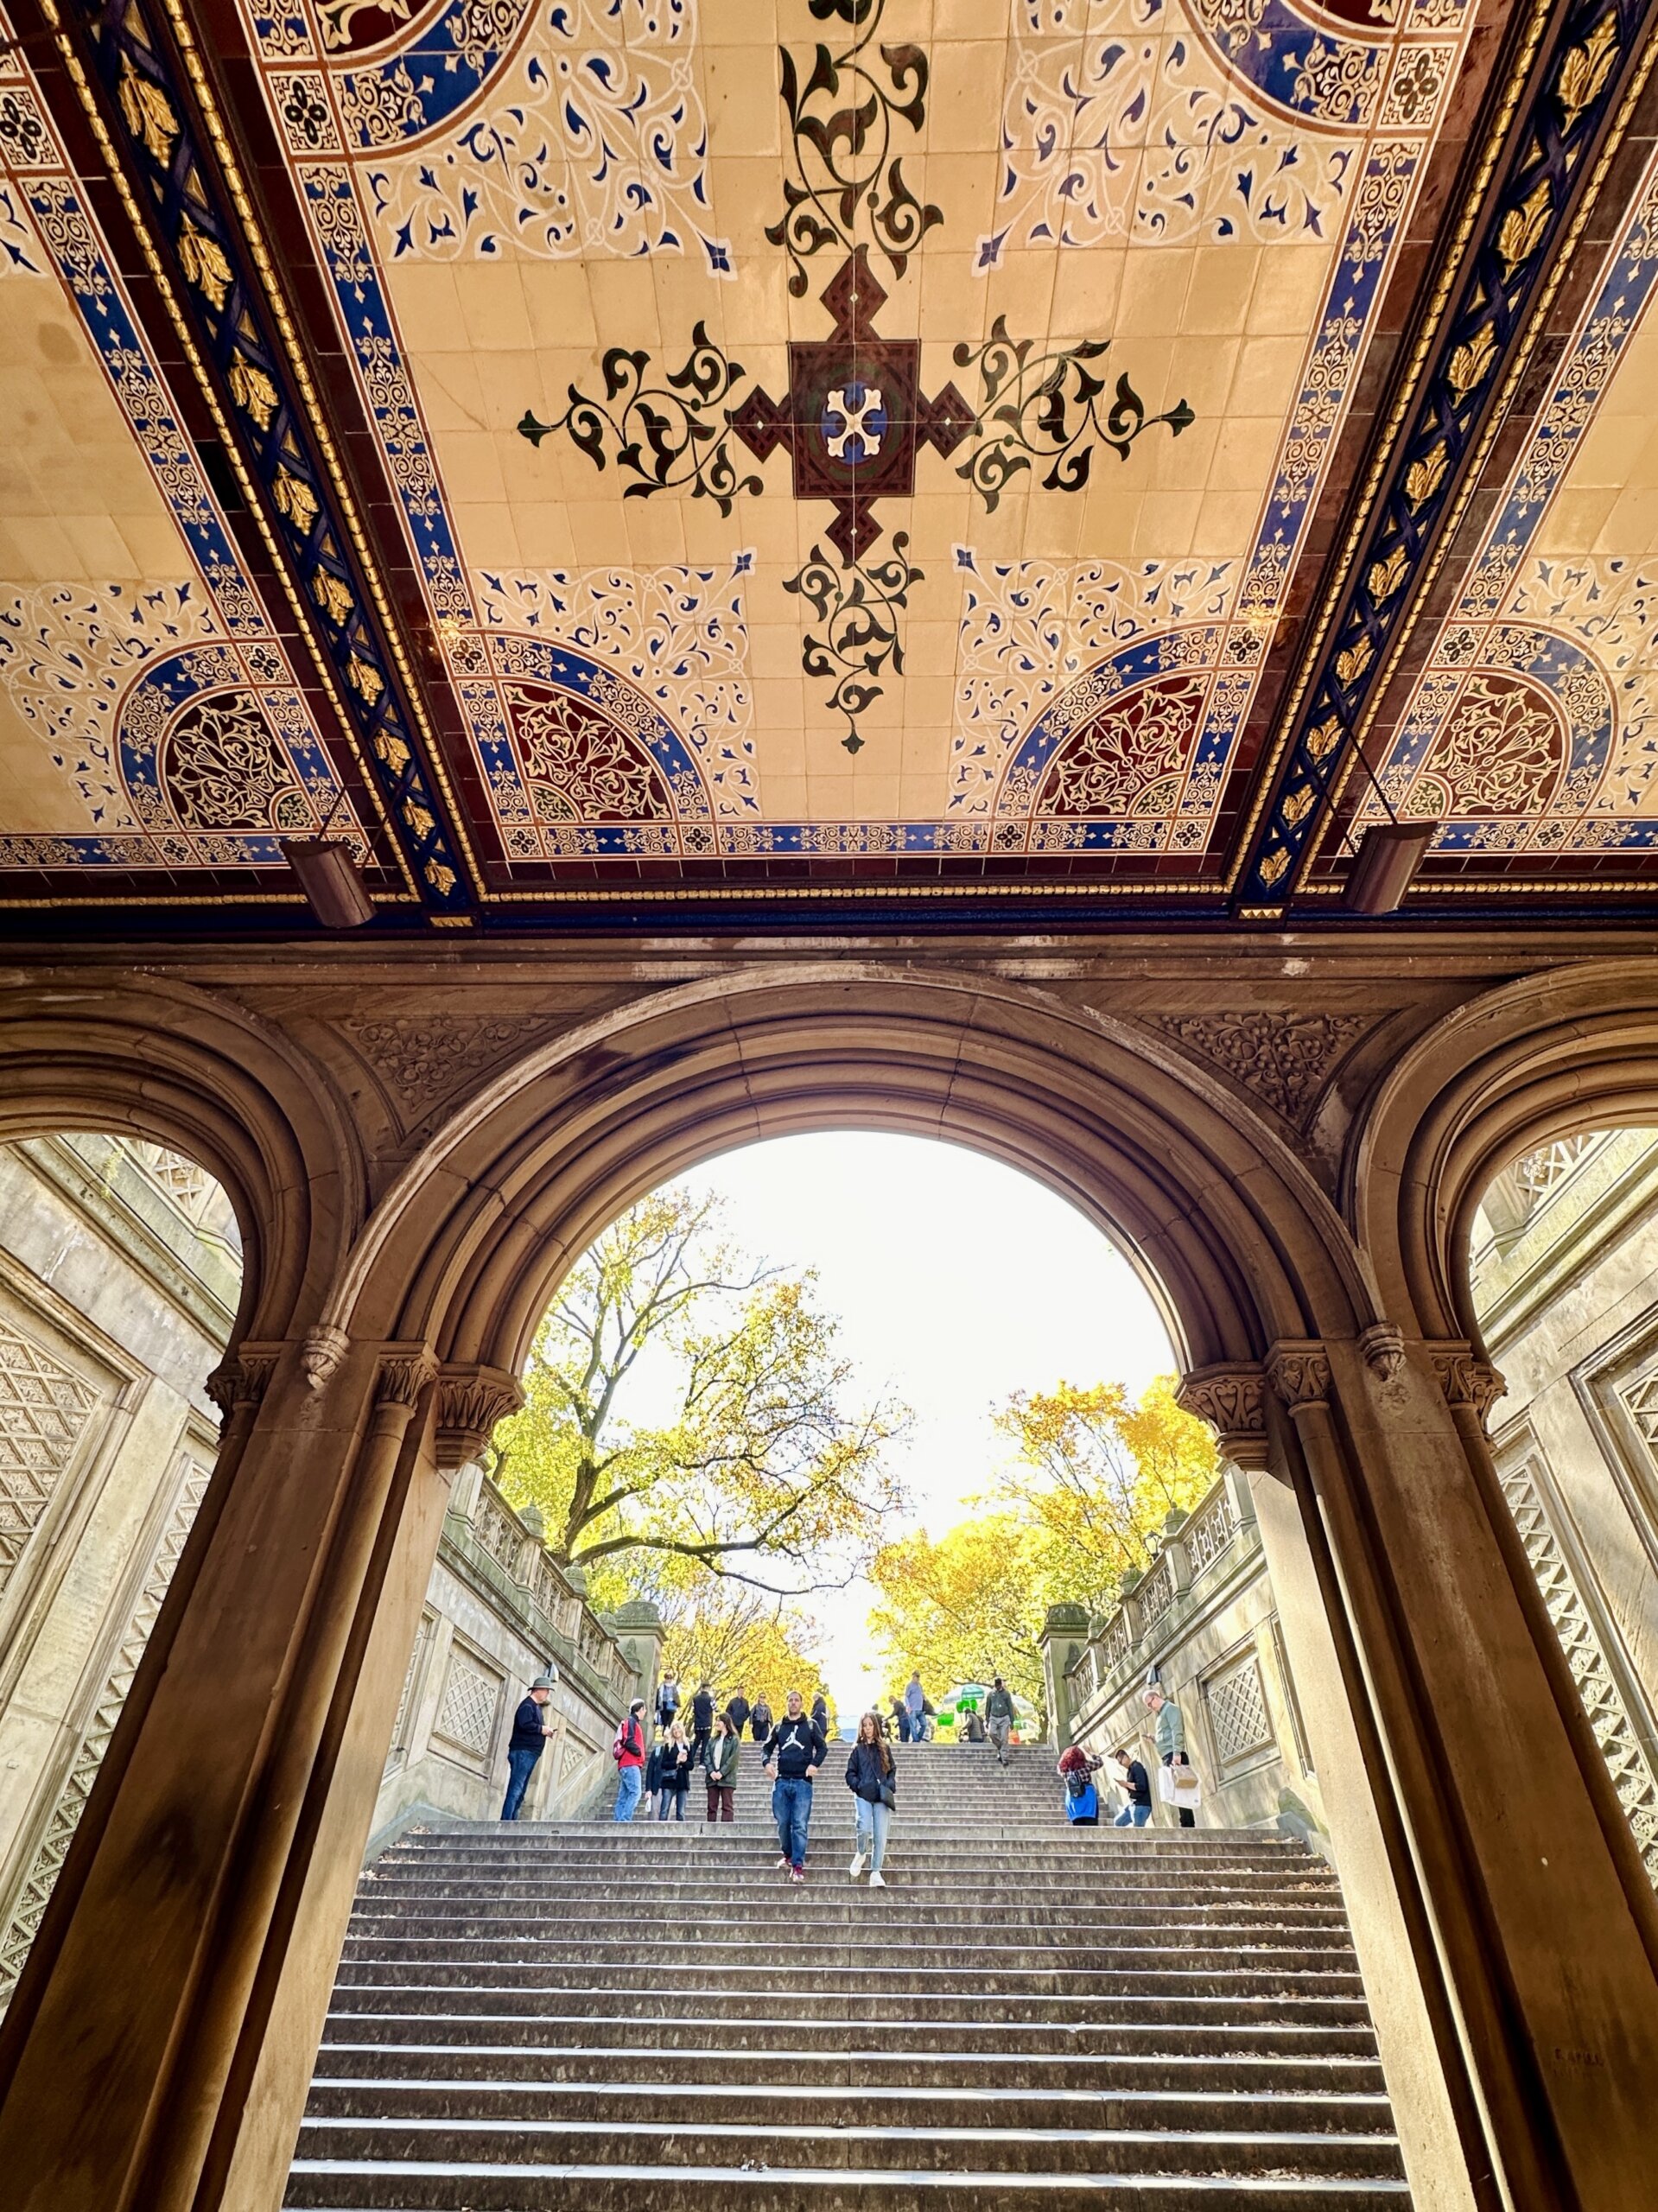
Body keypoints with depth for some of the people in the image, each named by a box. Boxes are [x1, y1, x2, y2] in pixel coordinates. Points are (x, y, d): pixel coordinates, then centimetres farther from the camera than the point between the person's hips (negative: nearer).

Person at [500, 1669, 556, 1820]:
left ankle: (511, 1821, 11)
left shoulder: (537, 1706, 20)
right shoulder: (528, 1705, -10)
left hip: (530, 1753, 10)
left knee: (520, 1791, 9)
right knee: (515, 1789, -12)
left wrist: (545, 1731, 3)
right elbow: (525, 1725, -24)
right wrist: (542, 1729, -14)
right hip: (523, 1752, -10)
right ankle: (506, 1822, -13)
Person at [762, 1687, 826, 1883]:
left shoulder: (811, 1725, 4)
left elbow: (822, 1747, 3)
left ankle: (798, 1865, -1)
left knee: (800, 1825, -6)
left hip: (803, 1781, -3)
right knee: (782, 1823, 8)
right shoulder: (779, 1726, 11)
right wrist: (767, 1762, -4)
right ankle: (788, 1855, 28)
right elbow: (768, 1747, 16)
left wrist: (814, 1764, -14)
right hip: (782, 1781, 3)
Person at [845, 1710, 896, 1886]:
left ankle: (875, 1873, 6)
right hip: (863, 1796, -1)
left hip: (881, 1797, 1)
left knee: (880, 1836, -4)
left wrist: (890, 1786, -3)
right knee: (865, 1829, -18)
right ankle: (860, 1854, 13)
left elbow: (892, 1769, 14)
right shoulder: (858, 1749, 8)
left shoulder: (884, 1747, 12)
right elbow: (850, 1773, 7)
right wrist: (857, 1786, -9)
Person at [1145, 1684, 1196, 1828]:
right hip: (1169, 1757, 9)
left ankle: (1188, 1828, -16)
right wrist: (1152, 1740, 11)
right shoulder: (1161, 1713, 27)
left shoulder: (1170, 1708, 0)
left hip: (1173, 1756, -9)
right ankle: (1188, 1828, 2)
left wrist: (1177, 1753, -24)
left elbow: (1177, 1731, -15)